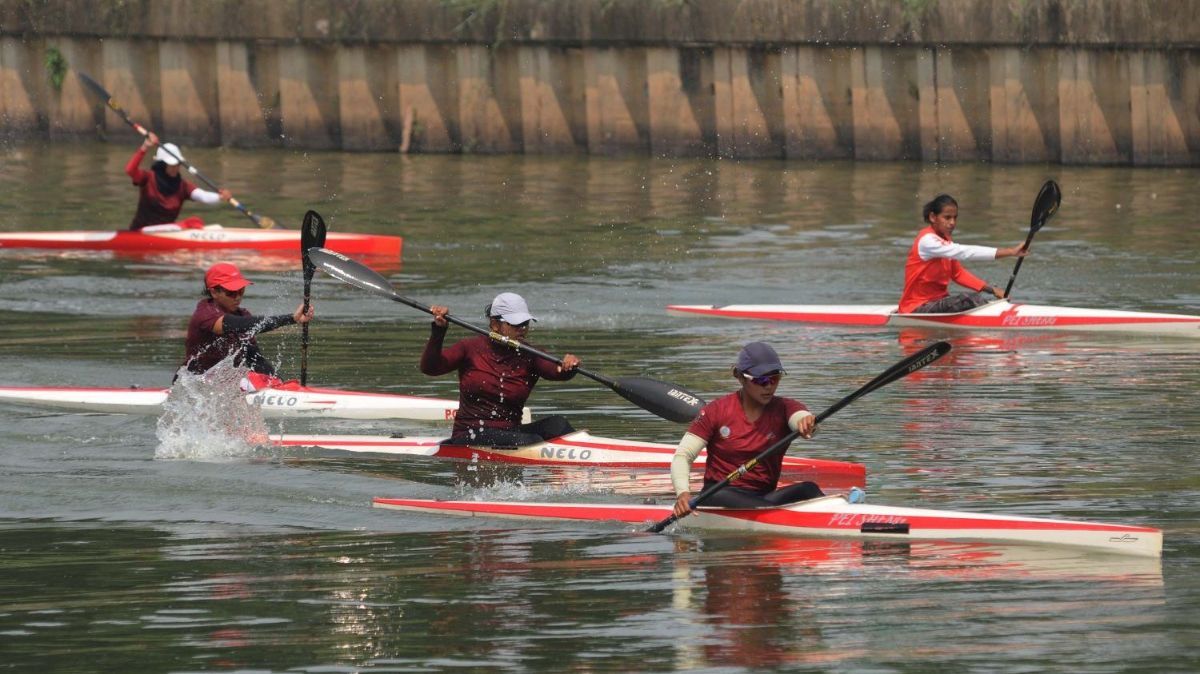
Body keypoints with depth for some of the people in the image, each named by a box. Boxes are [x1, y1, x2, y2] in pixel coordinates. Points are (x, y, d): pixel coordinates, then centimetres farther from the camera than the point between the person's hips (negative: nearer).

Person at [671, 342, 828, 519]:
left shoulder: (784, 409, 3)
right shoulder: (717, 411, -1)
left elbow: (802, 417, -20)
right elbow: (682, 456, -5)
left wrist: (807, 423, -48)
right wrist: (683, 493, -25)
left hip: (764, 496, 2)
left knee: (808, 490, -27)